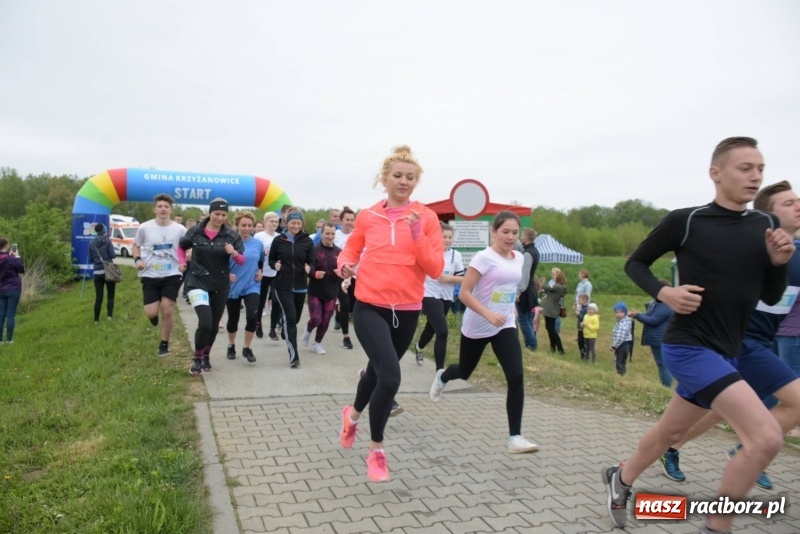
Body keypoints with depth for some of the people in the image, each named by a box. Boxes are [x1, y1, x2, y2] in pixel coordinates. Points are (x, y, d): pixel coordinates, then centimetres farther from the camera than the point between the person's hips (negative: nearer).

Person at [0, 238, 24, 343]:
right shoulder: (11, 259, -17)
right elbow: (22, 270, -4)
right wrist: (17, 257, 2)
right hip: (13, 289, -6)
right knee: (11, 314, -1)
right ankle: (9, 339, 2)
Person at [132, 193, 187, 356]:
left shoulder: (180, 229, -4)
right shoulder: (145, 228, -4)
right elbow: (136, 245, 12)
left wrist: (185, 262, -7)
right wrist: (137, 260, -5)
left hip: (172, 275, 0)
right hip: (150, 276, 0)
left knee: (167, 311, -1)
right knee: (151, 313, -6)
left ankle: (164, 344, 18)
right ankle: (155, 314, 35)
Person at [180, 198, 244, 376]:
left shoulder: (231, 235, -5)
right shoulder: (195, 232, -4)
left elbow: (242, 261, -7)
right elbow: (181, 247, 15)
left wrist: (234, 253, -27)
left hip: (221, 285, 2)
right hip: (198, 282, -2)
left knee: (214, 325, 14)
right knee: (205, 323, -17)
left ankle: (206, 356, 39)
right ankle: (197, 359, 7)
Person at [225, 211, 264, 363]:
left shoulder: (258, 244, 0)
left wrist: (260, 271, 1)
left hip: (252, 286, 1)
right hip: (233, 287, -1)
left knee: (252, 316, -15)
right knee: (233, 319, 11)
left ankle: (247, 348, 5)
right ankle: (231, 346, 36)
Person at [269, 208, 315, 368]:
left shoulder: (307, 241, -2)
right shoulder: (278, 240, -2)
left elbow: (312, 263, 0)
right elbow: (271, 260, 7)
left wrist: (309, 269, -22)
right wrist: (275, 265, -15)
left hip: (300, 286, 2)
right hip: (282, 286, -2)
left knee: (295, 318, 16)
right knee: (290, 317, -12)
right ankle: (293, 355, -12)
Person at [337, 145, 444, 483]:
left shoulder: (426, 217, -3)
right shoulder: (367, 216, 0)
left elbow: (436, 269, -8)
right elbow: (350, 251, 14)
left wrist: (417, 235, -21)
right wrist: (345, 265, -8)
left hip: (406, 310, 2)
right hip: (369, 307, -1)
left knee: (379, 369, 20)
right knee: (390, 376, -17)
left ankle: (353, 414, 53)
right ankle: (376, 450, 7)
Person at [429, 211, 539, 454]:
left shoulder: (518, 258, 3)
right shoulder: (484, 257, -18)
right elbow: (464, 293, -22)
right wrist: (489, 314, -31)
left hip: (506, 326, 4)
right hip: (476, 327, -4)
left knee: (516, 378, -12)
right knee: (464, 372, 17)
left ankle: (515, 437, -3)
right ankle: (442, 376, 54)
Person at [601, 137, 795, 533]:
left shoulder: (765, 226, 4)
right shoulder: (685, 221, -11)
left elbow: (771, 297, 9)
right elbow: (635, 263, -1)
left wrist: (780, 262, -10)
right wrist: (664, 293, -18)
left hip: (725, 353, 7)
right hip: (689, 347, -7)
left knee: (671, 431, 22)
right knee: (767, 437, -19)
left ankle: (620, 479, 47)